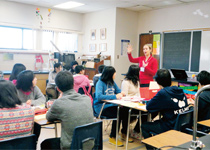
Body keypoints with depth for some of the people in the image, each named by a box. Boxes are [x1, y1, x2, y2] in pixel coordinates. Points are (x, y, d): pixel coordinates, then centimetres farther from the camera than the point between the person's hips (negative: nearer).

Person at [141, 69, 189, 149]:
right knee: (156, 122, 32)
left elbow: (148, 107, -11)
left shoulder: (163, 93, -19)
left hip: (171, 127, -8)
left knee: (144, 126, 12)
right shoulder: (180, 91, 2)